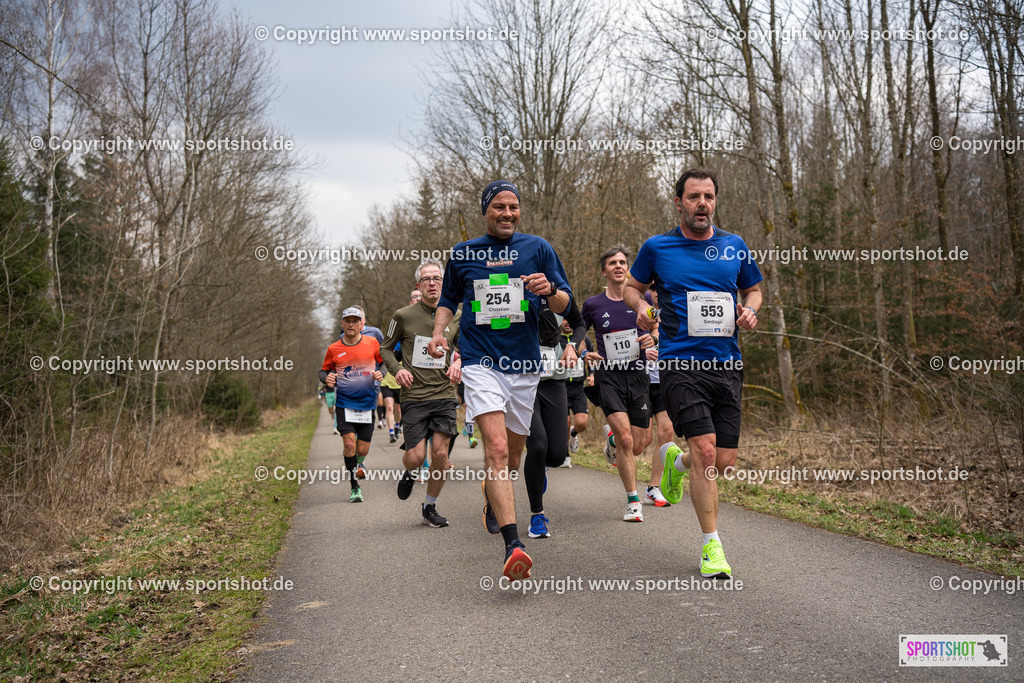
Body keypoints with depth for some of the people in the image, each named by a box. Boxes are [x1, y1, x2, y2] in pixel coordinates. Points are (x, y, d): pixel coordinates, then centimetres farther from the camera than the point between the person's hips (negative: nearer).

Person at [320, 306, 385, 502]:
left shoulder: (372, 343, 1)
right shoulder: (333, 349, 0)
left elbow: (385, 362, 14)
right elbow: (323, 371, 11)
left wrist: (380, 373, -7)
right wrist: (326, 378, -11)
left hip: (367, 404, 1)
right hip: (344, 404, -1)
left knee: (362, 450, 2)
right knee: (349, 444, -15)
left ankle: (357, 466, 39)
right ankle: (355, 487, -1)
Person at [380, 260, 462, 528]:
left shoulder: (455, 317, 7)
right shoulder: (403, 316, 0)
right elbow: (386, 348, 11)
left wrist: (458, 363, 0)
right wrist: (397, 369, -7)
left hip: (445, 394, 2)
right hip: (414, 396, -2)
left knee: (440, 453, -6)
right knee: (416, 457, -7)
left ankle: (430, 507, 15)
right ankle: (409, 473, 32)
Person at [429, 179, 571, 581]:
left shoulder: (538, 249, 7)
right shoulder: (462, 255, 9)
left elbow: (565, 305, 7)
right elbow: (449, 300, 23)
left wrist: (549, 290, -16)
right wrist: (438, 333, 5)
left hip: (524, 365, 2)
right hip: (480, 363, -2)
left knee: (512, 454, 14)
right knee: (497, 448, -20)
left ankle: (491, 499, 48)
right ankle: (513, 543, -28)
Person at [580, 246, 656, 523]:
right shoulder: (593, 305, 2)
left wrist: (652, 340, -8)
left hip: (638, 375, 2)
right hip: (608, 377, -2)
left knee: (637, 447, 4)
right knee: (625, 439, -18)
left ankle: (614, 449, 41)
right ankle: (633, 502, -6)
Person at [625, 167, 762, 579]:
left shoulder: (734, 246, 10)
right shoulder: (657, 248, 4)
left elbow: (753, 289, 23)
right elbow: (633, 285, 19)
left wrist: (750, 310, 1)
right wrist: (641, 306, -3)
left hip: (727, 364, 3)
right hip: (681, 363, -3)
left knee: (724, 461, 3)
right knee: (705, 449, -16)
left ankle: (676, 461, 38)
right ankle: (711, 545, -3)